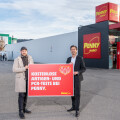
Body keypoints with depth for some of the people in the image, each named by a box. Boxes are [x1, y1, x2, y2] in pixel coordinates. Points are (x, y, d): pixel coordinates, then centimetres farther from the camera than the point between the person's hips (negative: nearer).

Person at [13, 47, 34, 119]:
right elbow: (14, 70, -15)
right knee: (21, 95, -8)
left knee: (26, 94, 13)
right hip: (20, 79, -5)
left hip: (28, 79, 5)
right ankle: (21, 112, -2)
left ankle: (24, 108, 27)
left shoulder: (30, 58, 4)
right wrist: (24, 68, -21)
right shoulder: (17, 60, -7)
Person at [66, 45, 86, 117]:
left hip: (77, 78, -5)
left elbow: (84, 69, -7)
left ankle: (77, 110, 2)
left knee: (77, 94, -5)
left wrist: (77, 72, -25)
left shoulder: (80, 58, -6)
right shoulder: (69, 59, 8)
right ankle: (73, 107, 27)